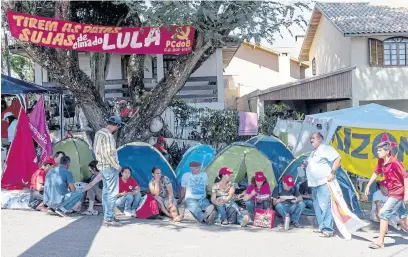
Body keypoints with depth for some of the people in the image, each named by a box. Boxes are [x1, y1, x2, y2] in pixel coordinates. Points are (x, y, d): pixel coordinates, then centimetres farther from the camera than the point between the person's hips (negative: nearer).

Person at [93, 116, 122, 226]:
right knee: (112, 193, -6)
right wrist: (117, 166, -13)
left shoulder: (99, 133, 9)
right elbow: (109, 154, -24)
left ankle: (106, 215, 25)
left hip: (102, 166, 10)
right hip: (110, 167, -10)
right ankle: (109, 218, -6)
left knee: (106, 191, 17)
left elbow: (96, 149, 17)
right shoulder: (108, 136, -21)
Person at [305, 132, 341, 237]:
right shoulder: (313, 152, 23)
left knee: (325, 206, -14)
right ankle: (322, 227, 19)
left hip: (324, 182, -10)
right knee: (317, 206, 12)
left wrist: (332, 173, -21)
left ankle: (328, 230, -14)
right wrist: (306, 165, 13)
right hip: (315, 183, 10)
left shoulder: (326, 148, -6)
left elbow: (338, 158, -15)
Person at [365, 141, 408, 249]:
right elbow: (376, 173, 17)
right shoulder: (381, 162, 2)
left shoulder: (394, 162, -21)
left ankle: (380, 241, -8)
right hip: (392, 192, 8)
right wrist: (368, 186, 17)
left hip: (398, 193, -8)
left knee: (383, 213, -12)